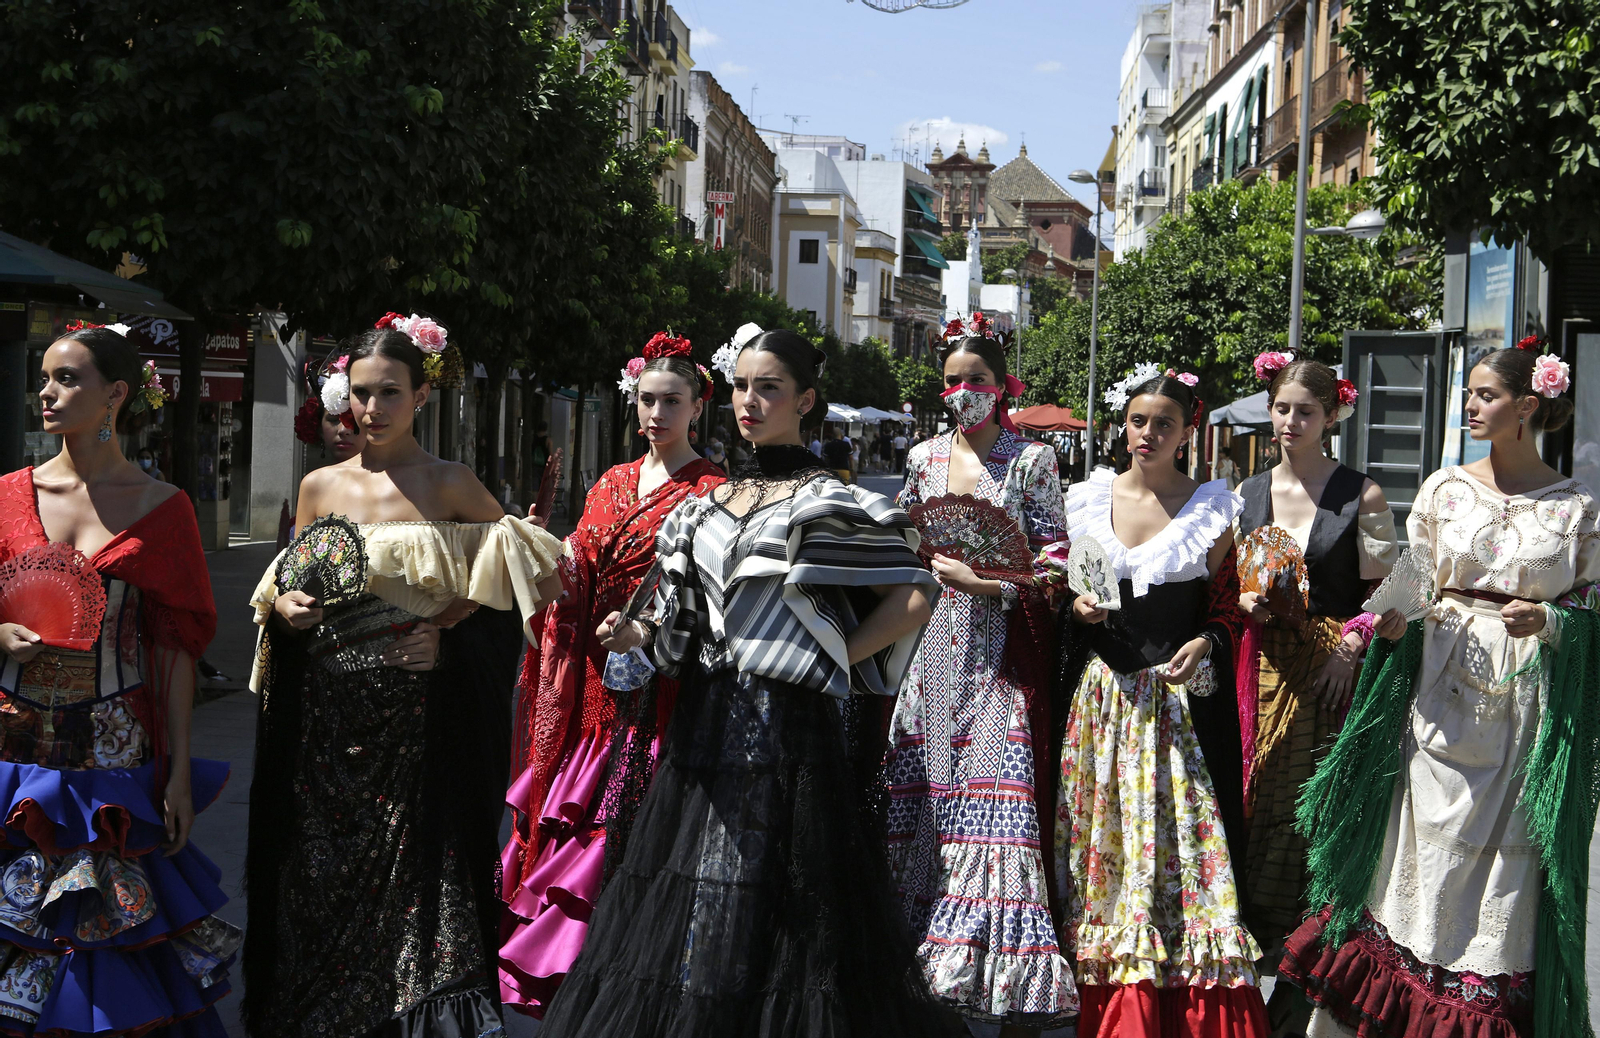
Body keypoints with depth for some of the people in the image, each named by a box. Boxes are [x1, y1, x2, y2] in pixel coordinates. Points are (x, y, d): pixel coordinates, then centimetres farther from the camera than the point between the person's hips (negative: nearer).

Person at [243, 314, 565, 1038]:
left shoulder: (451, 486, -1)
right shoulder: (320, 486, 9)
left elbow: (539, 580, 2)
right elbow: (283, 592, 18)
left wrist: (451, 617, -9)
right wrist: (282, 606, -3)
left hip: (419, 717, -3)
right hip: (326, 719, 3)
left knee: (413, 883, -2)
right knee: (319, 886, 6)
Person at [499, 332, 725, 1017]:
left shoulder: (711, 490, -2)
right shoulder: (611, 485, 16)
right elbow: (579, 589, 16)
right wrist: (559, 568, -5)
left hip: (660, 688, -6)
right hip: (598, 683, 6)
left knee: (632, 827, -7)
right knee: (573, 822, 5)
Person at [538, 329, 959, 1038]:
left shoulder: (832, 504, -4)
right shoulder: (709, 505, 14)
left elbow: (913, 597, -9)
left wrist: (830, 662, -9)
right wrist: (639, 633, 3)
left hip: (791, 721, -6)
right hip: (709, 724, 6)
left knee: (768, 916, -3)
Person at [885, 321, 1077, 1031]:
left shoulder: (1031, 460, 1)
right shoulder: (925, 457, 13)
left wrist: (985, 584, -16)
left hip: (1003, 650, -4)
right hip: (937, 646, 4)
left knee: (998, 794, -10)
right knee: (926, 790, 0)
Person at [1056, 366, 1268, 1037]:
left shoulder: (1212, 505, 2)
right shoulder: (1088, 499, 8)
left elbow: (1228, 604, 3)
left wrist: (1204, 645, -15)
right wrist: (1076, 605, -6)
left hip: (1184, 696, -2)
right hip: (1103, 694, 2)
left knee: (1182, 833, -4)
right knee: (1104, 832, 3)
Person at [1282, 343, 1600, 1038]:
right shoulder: (1444, 487, 7)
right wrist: (1396, 617, -11)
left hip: (1533, 697, -1)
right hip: (1443, 693, 1)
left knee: (1510, 855, 2)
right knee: (1431, 841, 0)